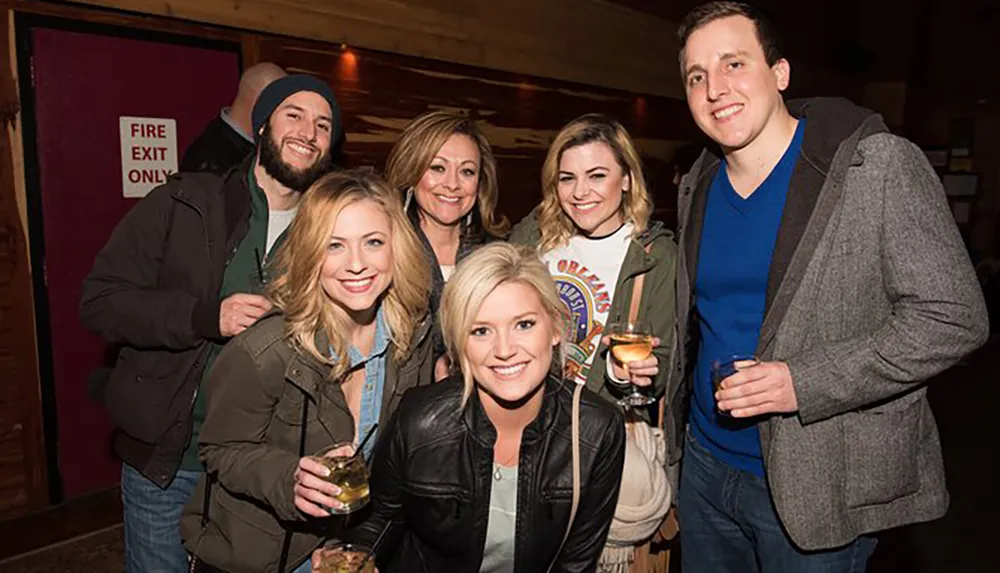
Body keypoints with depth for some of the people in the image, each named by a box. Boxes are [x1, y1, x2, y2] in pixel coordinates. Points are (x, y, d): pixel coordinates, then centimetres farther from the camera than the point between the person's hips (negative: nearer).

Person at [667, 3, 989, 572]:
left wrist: (805, 383, -24)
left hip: (820, 489, -5)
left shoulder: (881, 166, -14)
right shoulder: (698, 186, 4)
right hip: (705, 464, 6)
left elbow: (953, 317, -16)